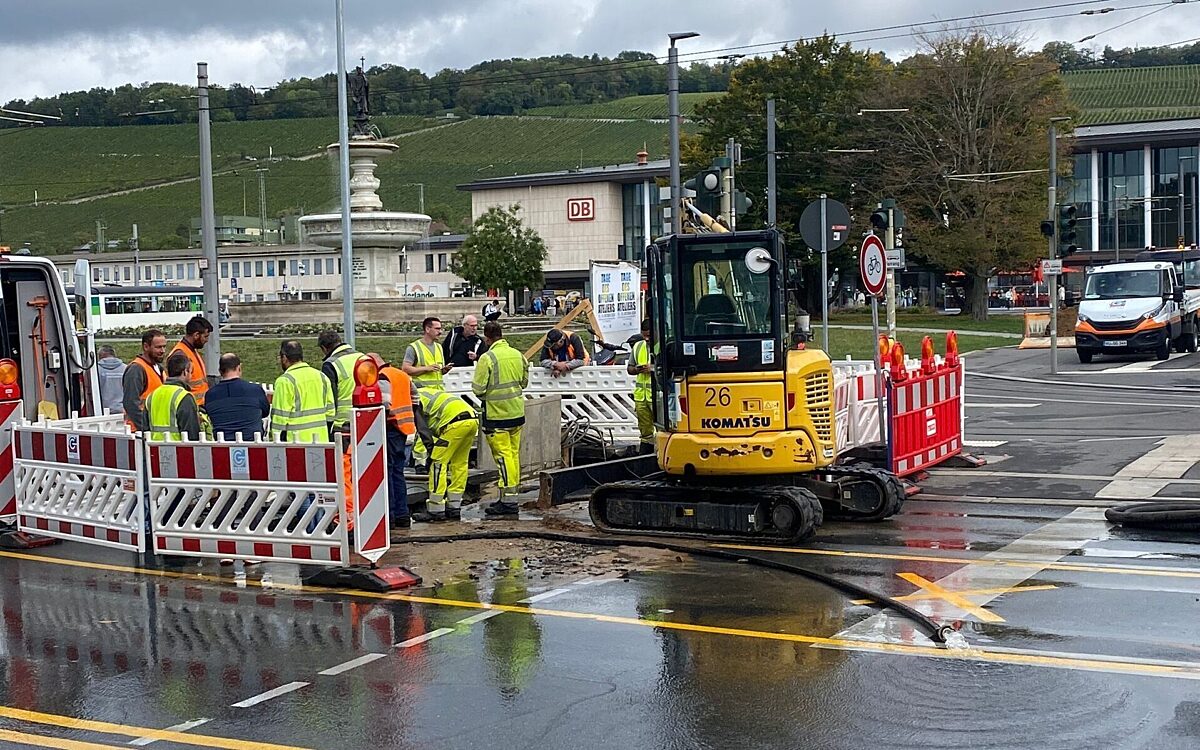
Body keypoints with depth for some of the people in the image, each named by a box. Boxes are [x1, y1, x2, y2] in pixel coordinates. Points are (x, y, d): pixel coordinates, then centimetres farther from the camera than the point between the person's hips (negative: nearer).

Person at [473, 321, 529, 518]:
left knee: (503, 456, -5)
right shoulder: (517, 355, 4)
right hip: (517, 412, 7)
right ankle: (512, 495, 20)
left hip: (496, 414, -6)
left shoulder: (488, 358, -16)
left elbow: (478, 389, -14)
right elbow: (524, 382, 14)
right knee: (514, 454, 13)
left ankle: (508, 500, -4)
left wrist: (486, 396, 6)